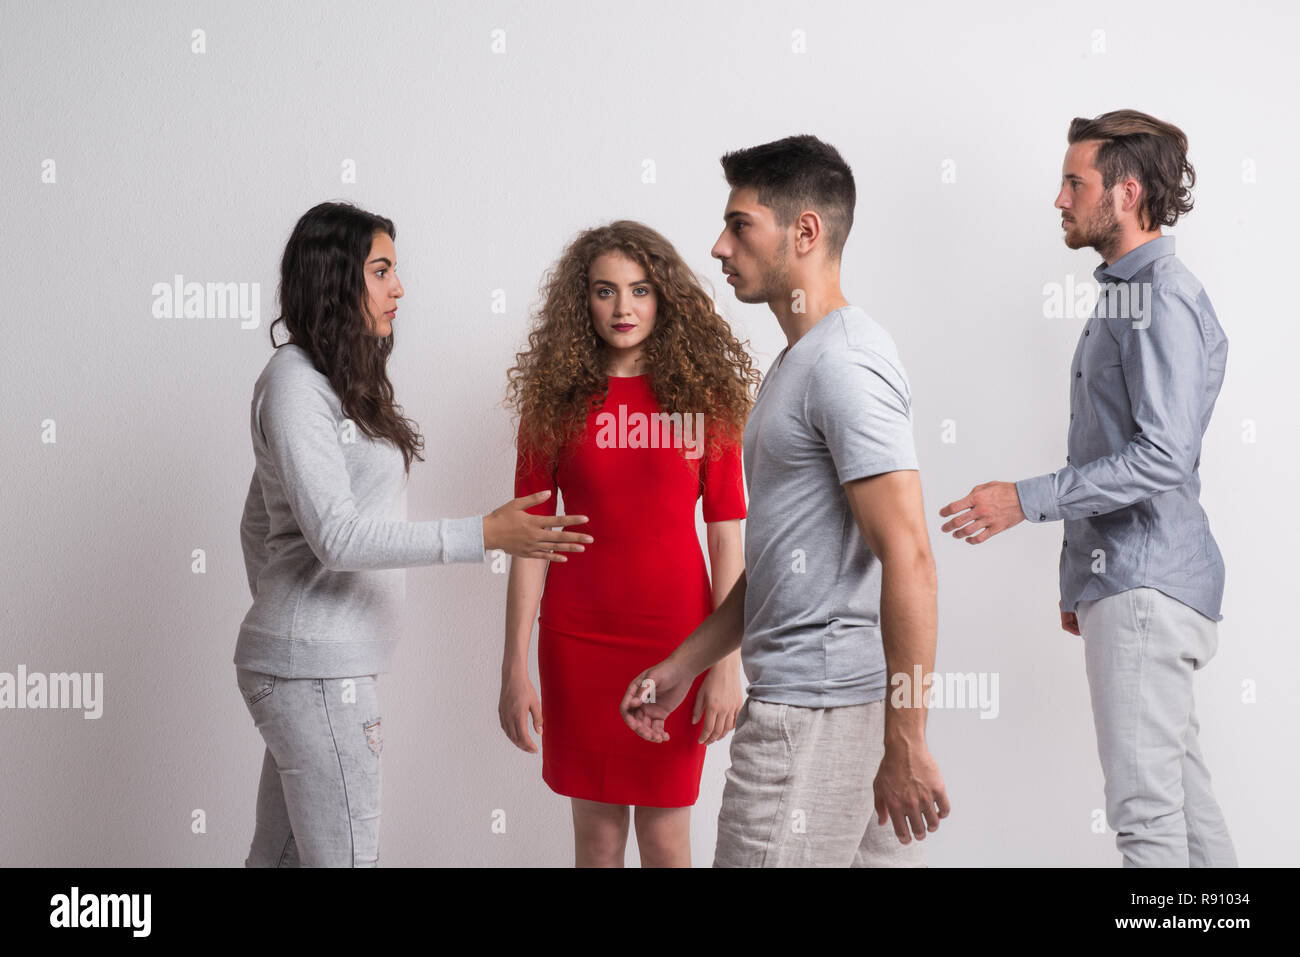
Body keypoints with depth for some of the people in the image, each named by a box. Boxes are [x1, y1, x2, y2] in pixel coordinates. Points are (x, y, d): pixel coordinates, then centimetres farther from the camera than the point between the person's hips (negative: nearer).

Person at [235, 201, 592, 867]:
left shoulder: (337, 381, 17)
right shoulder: (294, 382, -14)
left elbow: (259, 524, 24)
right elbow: (337, 535, -22)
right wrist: (485, 536, -25)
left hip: (302, 662, 10)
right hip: (315, 669, -10)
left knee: (281, 855, 13)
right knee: (345, 855, -8)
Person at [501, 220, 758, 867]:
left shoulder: (703, 393, -1)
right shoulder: (555, 400, 1)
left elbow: (726, 534, -2)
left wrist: (728, 663, -7)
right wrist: (514, 668, -3)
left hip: (676, 640, -1)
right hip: (578, 638, 1)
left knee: (664, 837, 5)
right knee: (596, 834, 8)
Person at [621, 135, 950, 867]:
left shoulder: (843, 363, -14)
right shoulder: (801, 361, 18)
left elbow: (907, 557, -21)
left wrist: (904, 743, -22)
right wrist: (683, 666, 22)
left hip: (817, 710, -9)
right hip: (804, 692, 9)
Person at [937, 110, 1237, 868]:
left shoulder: (1163, 299, -14)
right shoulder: (1127, 293, 18)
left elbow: (1162, 457, -23)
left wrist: (1027, 500, -21)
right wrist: (1083, 578, 23)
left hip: (1145, 587, -10)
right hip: (1127, 579, 10)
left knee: (1147, 804, -9)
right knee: (1182, 786, 14)